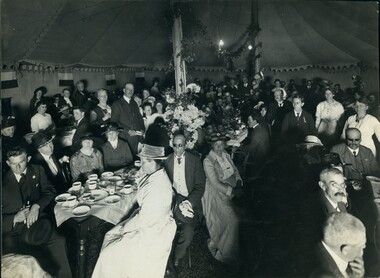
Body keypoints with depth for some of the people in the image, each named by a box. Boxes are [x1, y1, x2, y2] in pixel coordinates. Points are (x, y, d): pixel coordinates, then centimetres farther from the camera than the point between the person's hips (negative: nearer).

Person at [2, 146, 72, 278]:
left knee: (59, 242, -25)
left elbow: (49, 191, 8)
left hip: (37, 224, 1)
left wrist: (37, 206, -10)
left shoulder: (37, 171, 11)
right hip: (13, 231, -1)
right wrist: (15, 219, -14)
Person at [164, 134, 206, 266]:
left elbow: (200, 186, -2)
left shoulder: (195, 160, 1)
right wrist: (173, 201, -16)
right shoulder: (166, 161, 6)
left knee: (187, 232, -23)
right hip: (171, 200, 2)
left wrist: (189, 203, -17)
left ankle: (176, 257, 7)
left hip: (190, 200, -1)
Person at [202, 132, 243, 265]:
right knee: (233, 219, -16)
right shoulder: (208, 161, -12)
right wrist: (232, 191, -19)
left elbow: (235, 171, 15)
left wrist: (239, 183, -4)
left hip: (232, 191, 7)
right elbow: (215, 184, -16)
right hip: (216, 194, -7)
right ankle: (225, 253, 7)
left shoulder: (226, 155, 9)